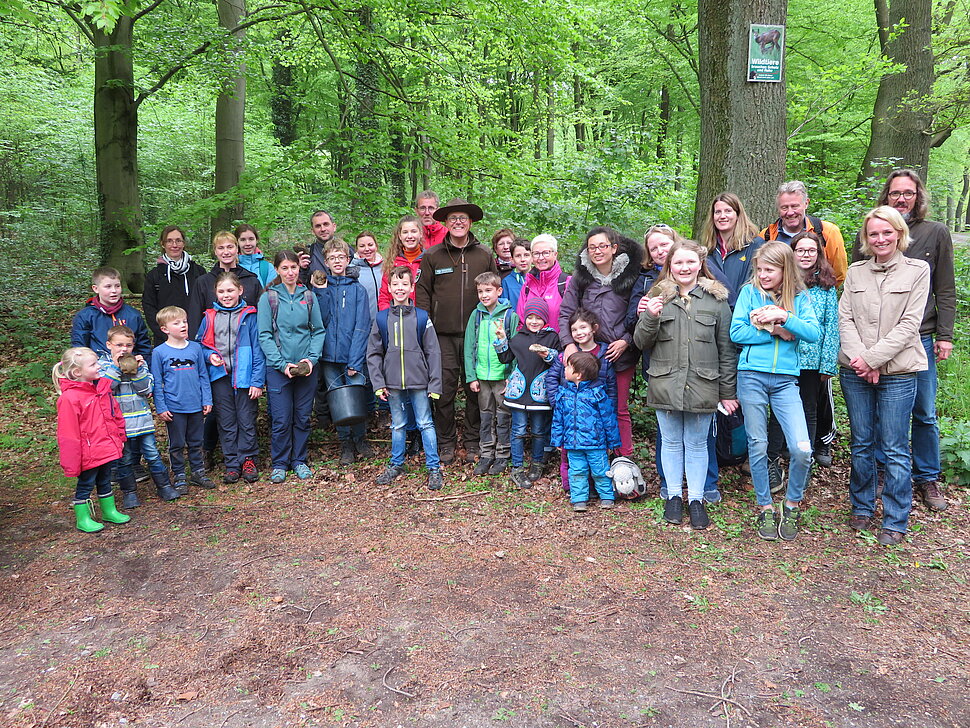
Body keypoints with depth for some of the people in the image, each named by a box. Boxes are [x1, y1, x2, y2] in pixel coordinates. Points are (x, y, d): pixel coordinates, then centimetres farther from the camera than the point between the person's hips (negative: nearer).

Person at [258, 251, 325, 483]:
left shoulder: (309, 297, 6)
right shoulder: (268, 298, -2)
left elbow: (319, 331, 6)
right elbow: (264, 336, -4)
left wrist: (312, 358, -8)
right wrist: (282, 364, -13)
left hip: (307, 367, 2)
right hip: (278, 368, -2)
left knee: (303, 417, 9)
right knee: (281, 419, 1)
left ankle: (299, 460, 24)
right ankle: (279, 464, 17)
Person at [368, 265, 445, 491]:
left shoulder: (422, 318, -2)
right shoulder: (381, 319, 3)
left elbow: (433, 353, -1)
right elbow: (373, 354, 5)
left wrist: (434, 385, -5)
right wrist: (378, 384, -2)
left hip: (419, 382, -2)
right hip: (393, 383, 2)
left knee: (426, 424, 3)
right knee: (397, 425, 14)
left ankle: (434, 468, 13)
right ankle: (396, 465, 29)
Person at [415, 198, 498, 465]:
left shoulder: (484, 255, 8)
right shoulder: (433, 255, 5)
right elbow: (422, 292, 7)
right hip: (443, 334, -1)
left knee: (475, 388, 6)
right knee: (445, 388, 1)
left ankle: (473, 443, 20)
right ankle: (446, 443, 17)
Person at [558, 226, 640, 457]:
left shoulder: (629, 276, 0)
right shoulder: (580, 278, 4)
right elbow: (566, 313, 3)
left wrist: (626, 341, -7)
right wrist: (568, 343, -10)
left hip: (622, 354, -1)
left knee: (620, 410, 6)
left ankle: (626, 460, 17)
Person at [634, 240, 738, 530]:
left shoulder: (716, 299, 2)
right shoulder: (658, 297, 4)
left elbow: (727, 349, 3)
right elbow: (641, 343, 3)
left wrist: (728, 392, 2)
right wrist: (650, 317, -17)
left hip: (702, 386, -1)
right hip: (665, 384, 1)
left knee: (697, 444, 10)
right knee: (671, 442, 11)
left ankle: (696, 499, 23)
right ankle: (674, 496, 26)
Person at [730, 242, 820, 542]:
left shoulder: (799, 297, 8)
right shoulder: (750, 292, 4)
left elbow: (814, 333, -5)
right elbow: (736, 332, -5)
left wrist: (784, 317, -17)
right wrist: (776, 332, -9)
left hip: (786, 380, 1)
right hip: (752, 375, -1)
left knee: (802, 449, -9)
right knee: (758, 447, 6)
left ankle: (792, 505, 16)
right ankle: (766, 509, 22)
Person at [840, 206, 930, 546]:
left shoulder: (917, 270, 2)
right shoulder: (855, 271, 10)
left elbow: (909, 324, -6)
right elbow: (845, 318, 2)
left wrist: (873, 358, -14)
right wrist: (860, 358, -12)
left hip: (897, 372, -3)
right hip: (855, 371, 3)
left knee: (894, 449, 1)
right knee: (861, 444, 11)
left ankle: (896, 521, 13)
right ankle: (861, 508, 27)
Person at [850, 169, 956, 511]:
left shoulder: (936, 233, 6)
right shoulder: (868, 233, 6)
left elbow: (946, 291, 6)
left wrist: (944, 335, -1)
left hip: (920, 338, 0)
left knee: (925, 414, 6)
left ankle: (928, 478, 21)